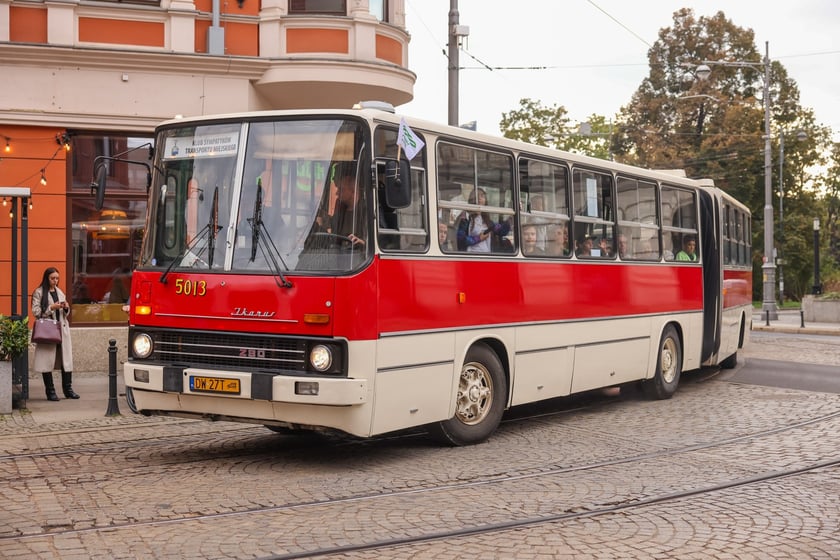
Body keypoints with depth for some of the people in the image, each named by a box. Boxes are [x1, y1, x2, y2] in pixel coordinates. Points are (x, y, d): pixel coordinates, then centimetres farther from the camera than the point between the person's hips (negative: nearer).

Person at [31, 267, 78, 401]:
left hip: (62, 329, 5)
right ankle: (50, 391, 2)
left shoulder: (60, 292, 17)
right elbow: (36, 312, -7)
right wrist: (52, 308, -14)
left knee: (66, 359, 0)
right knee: (48, 361, -4)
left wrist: (66, 308, 0)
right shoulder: (39, 293, 0)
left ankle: (68, 389, 6)